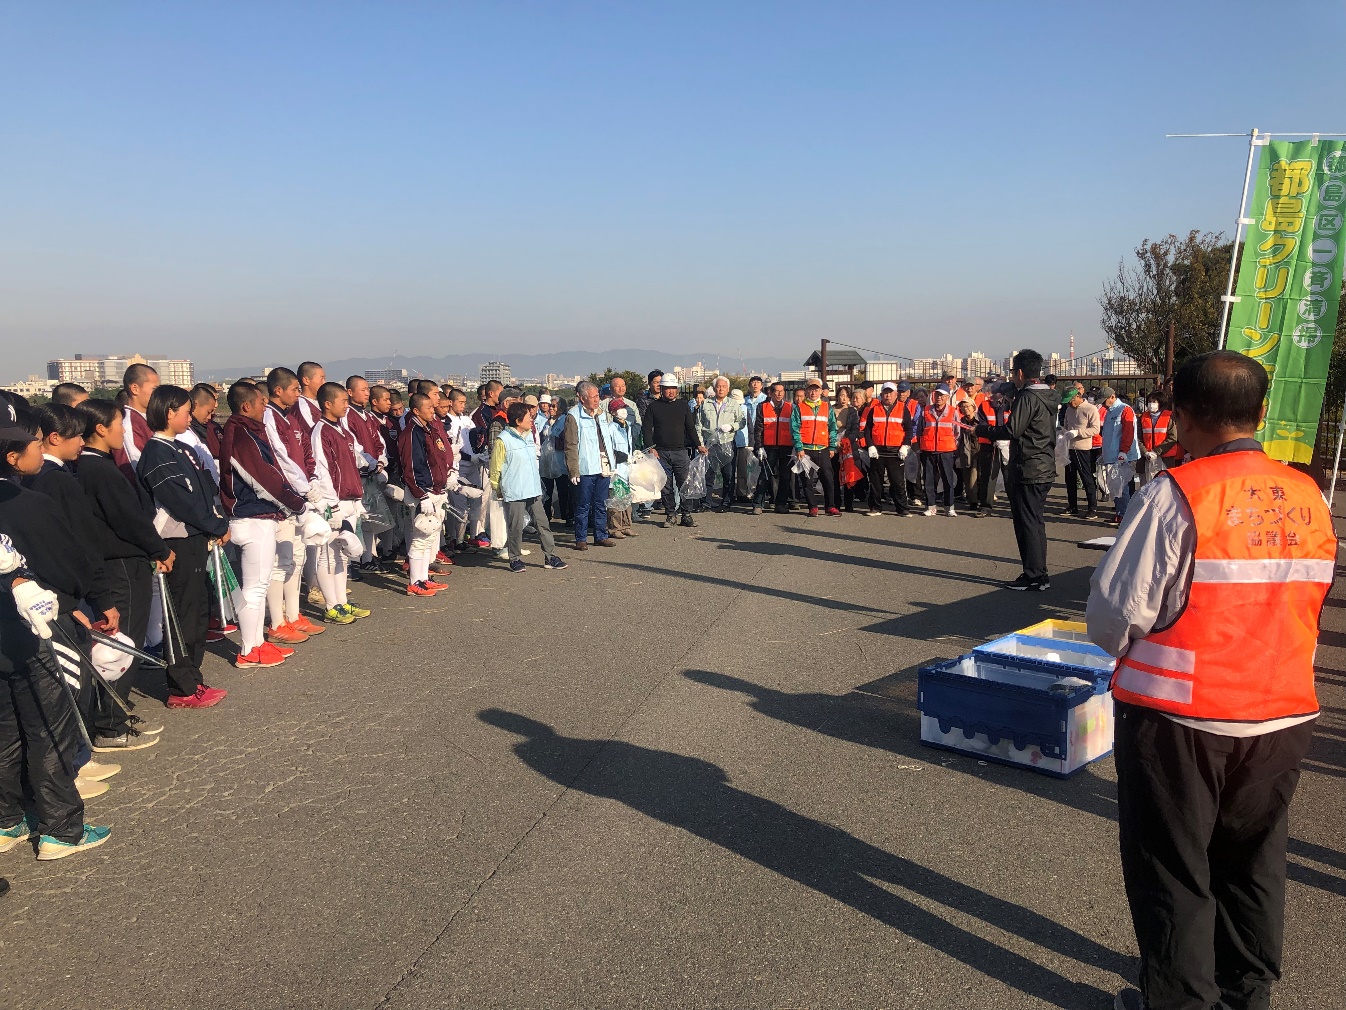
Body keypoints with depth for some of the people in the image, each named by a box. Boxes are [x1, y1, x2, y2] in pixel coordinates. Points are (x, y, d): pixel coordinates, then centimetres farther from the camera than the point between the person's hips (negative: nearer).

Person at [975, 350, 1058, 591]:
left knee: (1027, 523, -4)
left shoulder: (1027, 397, -15)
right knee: (1035, 522, 15)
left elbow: (1012, 430, -19)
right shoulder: (1049, 397, 13)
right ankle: (1039, 575, 21)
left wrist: (983, 430, -8)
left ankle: (1033, 577, -1)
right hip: (1045, 469, 9)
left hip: (1027, 470, -9)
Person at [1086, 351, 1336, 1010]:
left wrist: (1120, 648, 3)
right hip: (1282, 714, 6)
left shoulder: (1175, 495, -20)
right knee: (1252, 862, 22)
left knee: (1172, 867, 11)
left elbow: (1118, 611, -18)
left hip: (1180, 716, -6)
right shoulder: (1309, 500, 0)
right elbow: (1314, 605, 10)